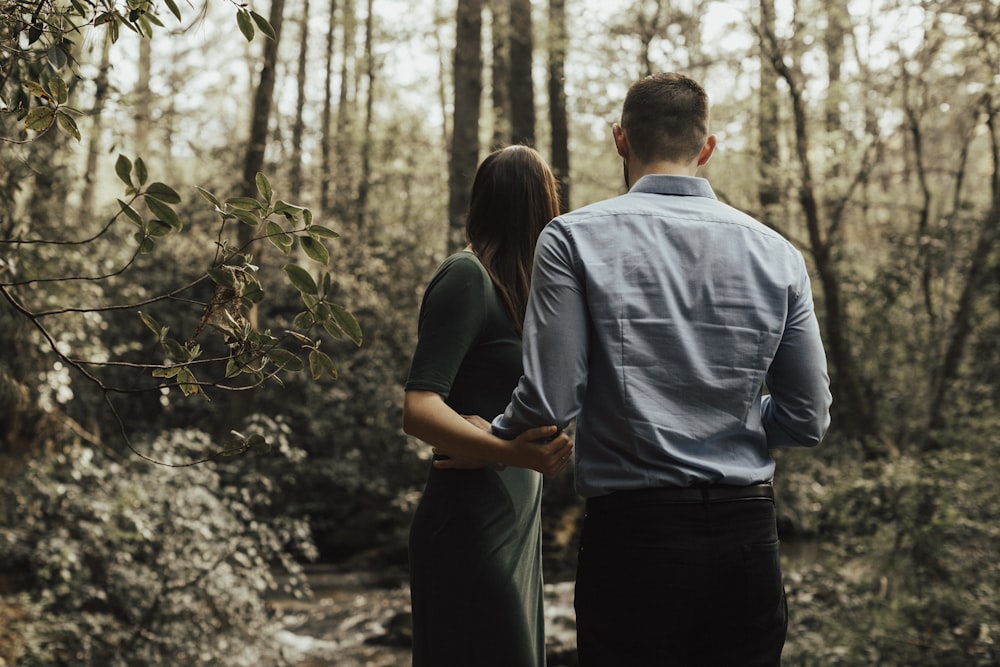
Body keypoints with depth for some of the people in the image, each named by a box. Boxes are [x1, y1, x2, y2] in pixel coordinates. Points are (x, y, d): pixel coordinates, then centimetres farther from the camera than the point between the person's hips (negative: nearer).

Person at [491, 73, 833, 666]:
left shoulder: (574, 238, -5)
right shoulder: (777, 254, 5)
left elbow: (550, 401, -11)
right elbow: (809, 421, 7)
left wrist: (487, 441, 10)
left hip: (634, 533, -3)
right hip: (749, 534, 3)